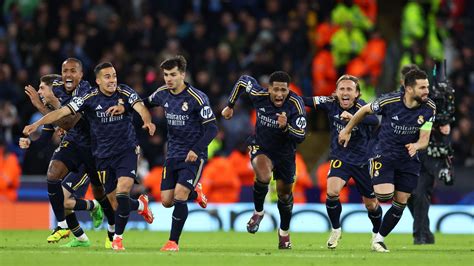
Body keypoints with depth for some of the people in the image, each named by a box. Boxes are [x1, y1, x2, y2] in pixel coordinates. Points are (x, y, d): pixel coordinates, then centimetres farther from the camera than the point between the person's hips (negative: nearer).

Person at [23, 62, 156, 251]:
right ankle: (140, 205, 40)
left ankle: (118, 237, -4)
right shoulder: (88, 98, -8)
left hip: (127, 151, -2)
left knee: (122, 194, -19)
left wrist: (147, 121, -47)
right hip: (103, 155, 2)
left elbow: (140, 108, -24)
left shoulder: (125, 93, -7)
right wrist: (37, 124, -27)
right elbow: (62, 112, -15)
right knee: (114, 202, 6)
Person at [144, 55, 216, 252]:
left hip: (193, 155, -6)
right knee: (166, 201, 3)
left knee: (179, 196, -18)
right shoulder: (162, 94, 2)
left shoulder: (196, 97, -16)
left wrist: (196, 150, -24)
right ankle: (194, 192, 34)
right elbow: (146, 103, 24)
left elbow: (212, 128, -15)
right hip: (173, 154, 6)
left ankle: (173, 242, -7)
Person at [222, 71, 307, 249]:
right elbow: (243, 81, 0)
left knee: (284, 194, 13)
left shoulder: (296, 105, -27)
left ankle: (284, 231, 41)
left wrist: (285, 127, -47)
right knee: (264, 176, -32)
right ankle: (258, 212, -4)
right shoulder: (259, 95, -22)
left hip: (285, 152, 1)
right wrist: (230, 105, 8)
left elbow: (300, 137, -28)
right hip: (260, 147, -1)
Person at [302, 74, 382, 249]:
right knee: (332, 192, -22)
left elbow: (374, 121, -43)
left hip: (363, 160, -2)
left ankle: (377, 234, 39)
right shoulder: (331, 104, -12)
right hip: (340, 158, 2)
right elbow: (308, 101, -1)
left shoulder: (361, 107, -23)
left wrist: (353, 117, -58)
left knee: (371, 204, 10)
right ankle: (336, 231, 1)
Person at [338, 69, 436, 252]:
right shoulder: (390, 101, -19)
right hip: (384, 154, -4)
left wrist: (416, 146, -33)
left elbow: (424, 139, -9)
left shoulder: (429, 108, -11)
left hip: (408, 160, 4)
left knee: (400, 203, 4)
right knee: (385, 196, -23)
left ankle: (379, 238, 22)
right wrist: (347, 130, 12)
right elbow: (365, 110, 0)